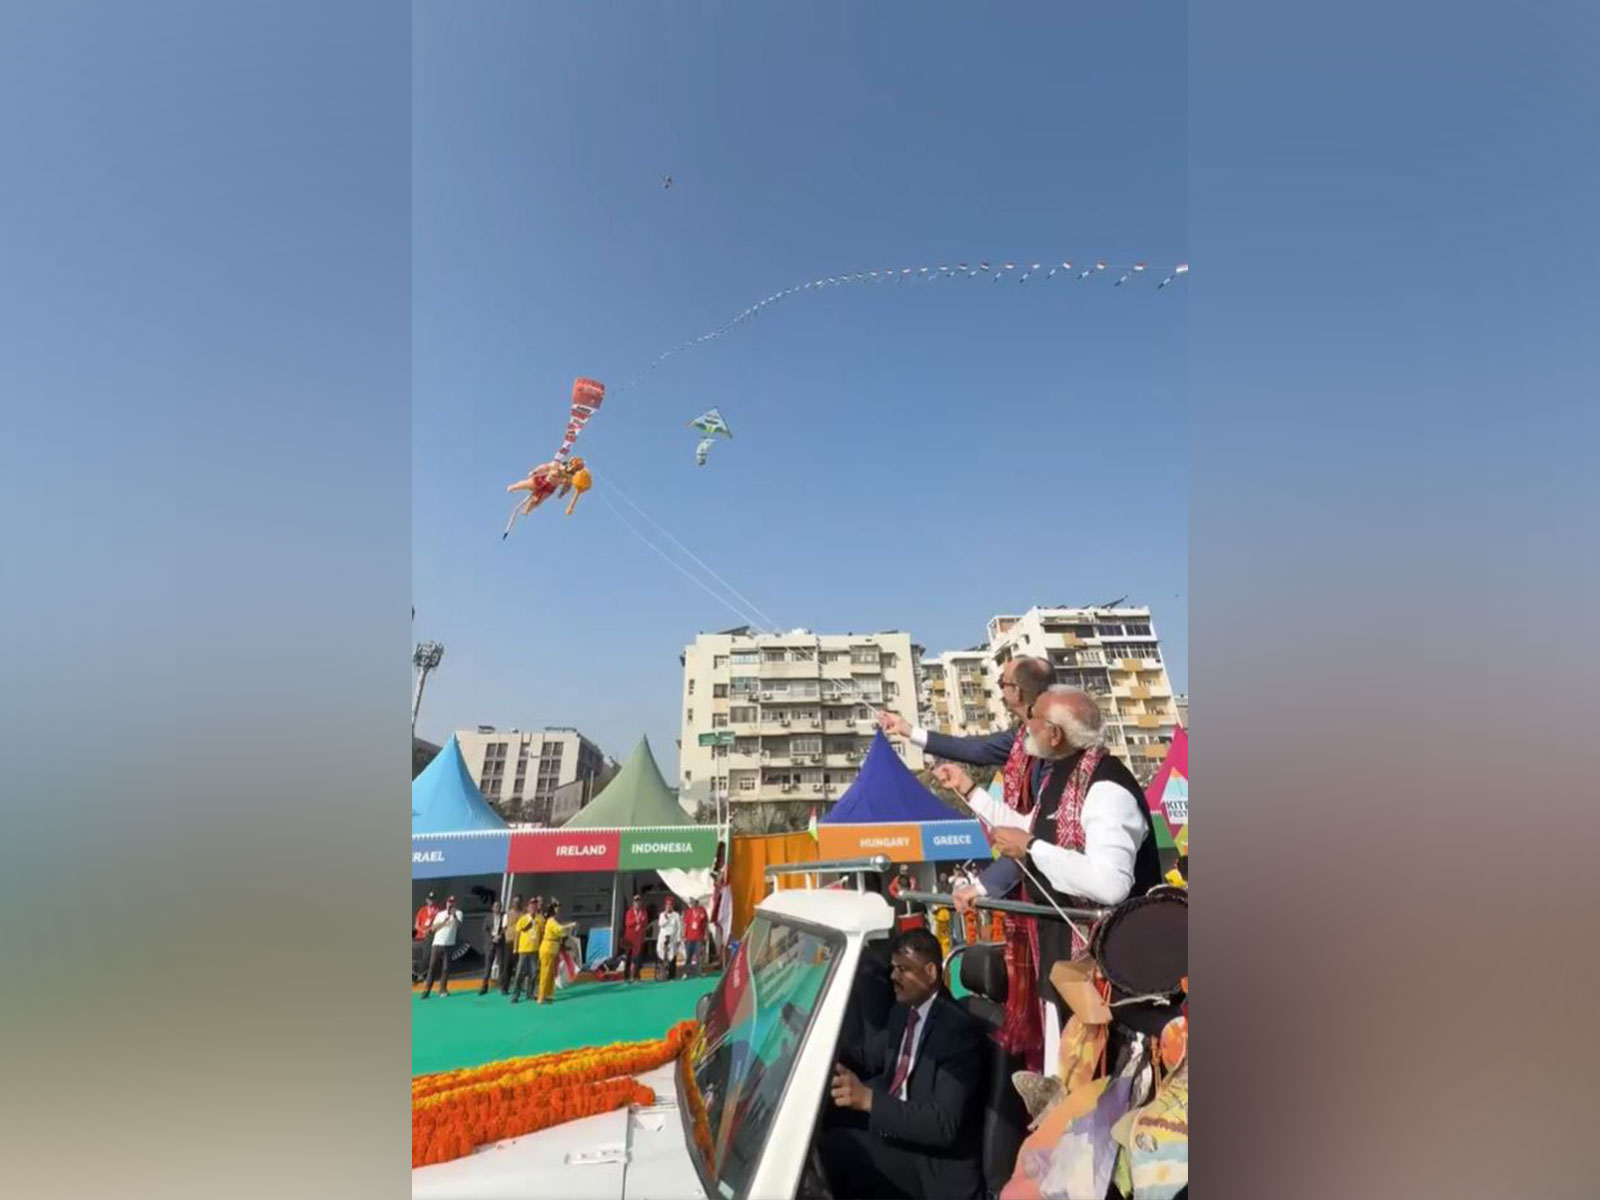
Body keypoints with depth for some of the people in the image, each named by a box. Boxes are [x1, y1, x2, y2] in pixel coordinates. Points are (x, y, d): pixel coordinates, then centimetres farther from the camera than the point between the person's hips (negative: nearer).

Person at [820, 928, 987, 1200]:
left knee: (832, 1146, -24)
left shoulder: (958, 1029, -21)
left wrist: (869, 1099, -38)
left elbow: (943, 1125, -28)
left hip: (934, 1161, -8)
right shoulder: (902, 1011, 5)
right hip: (893, 1125, 8)